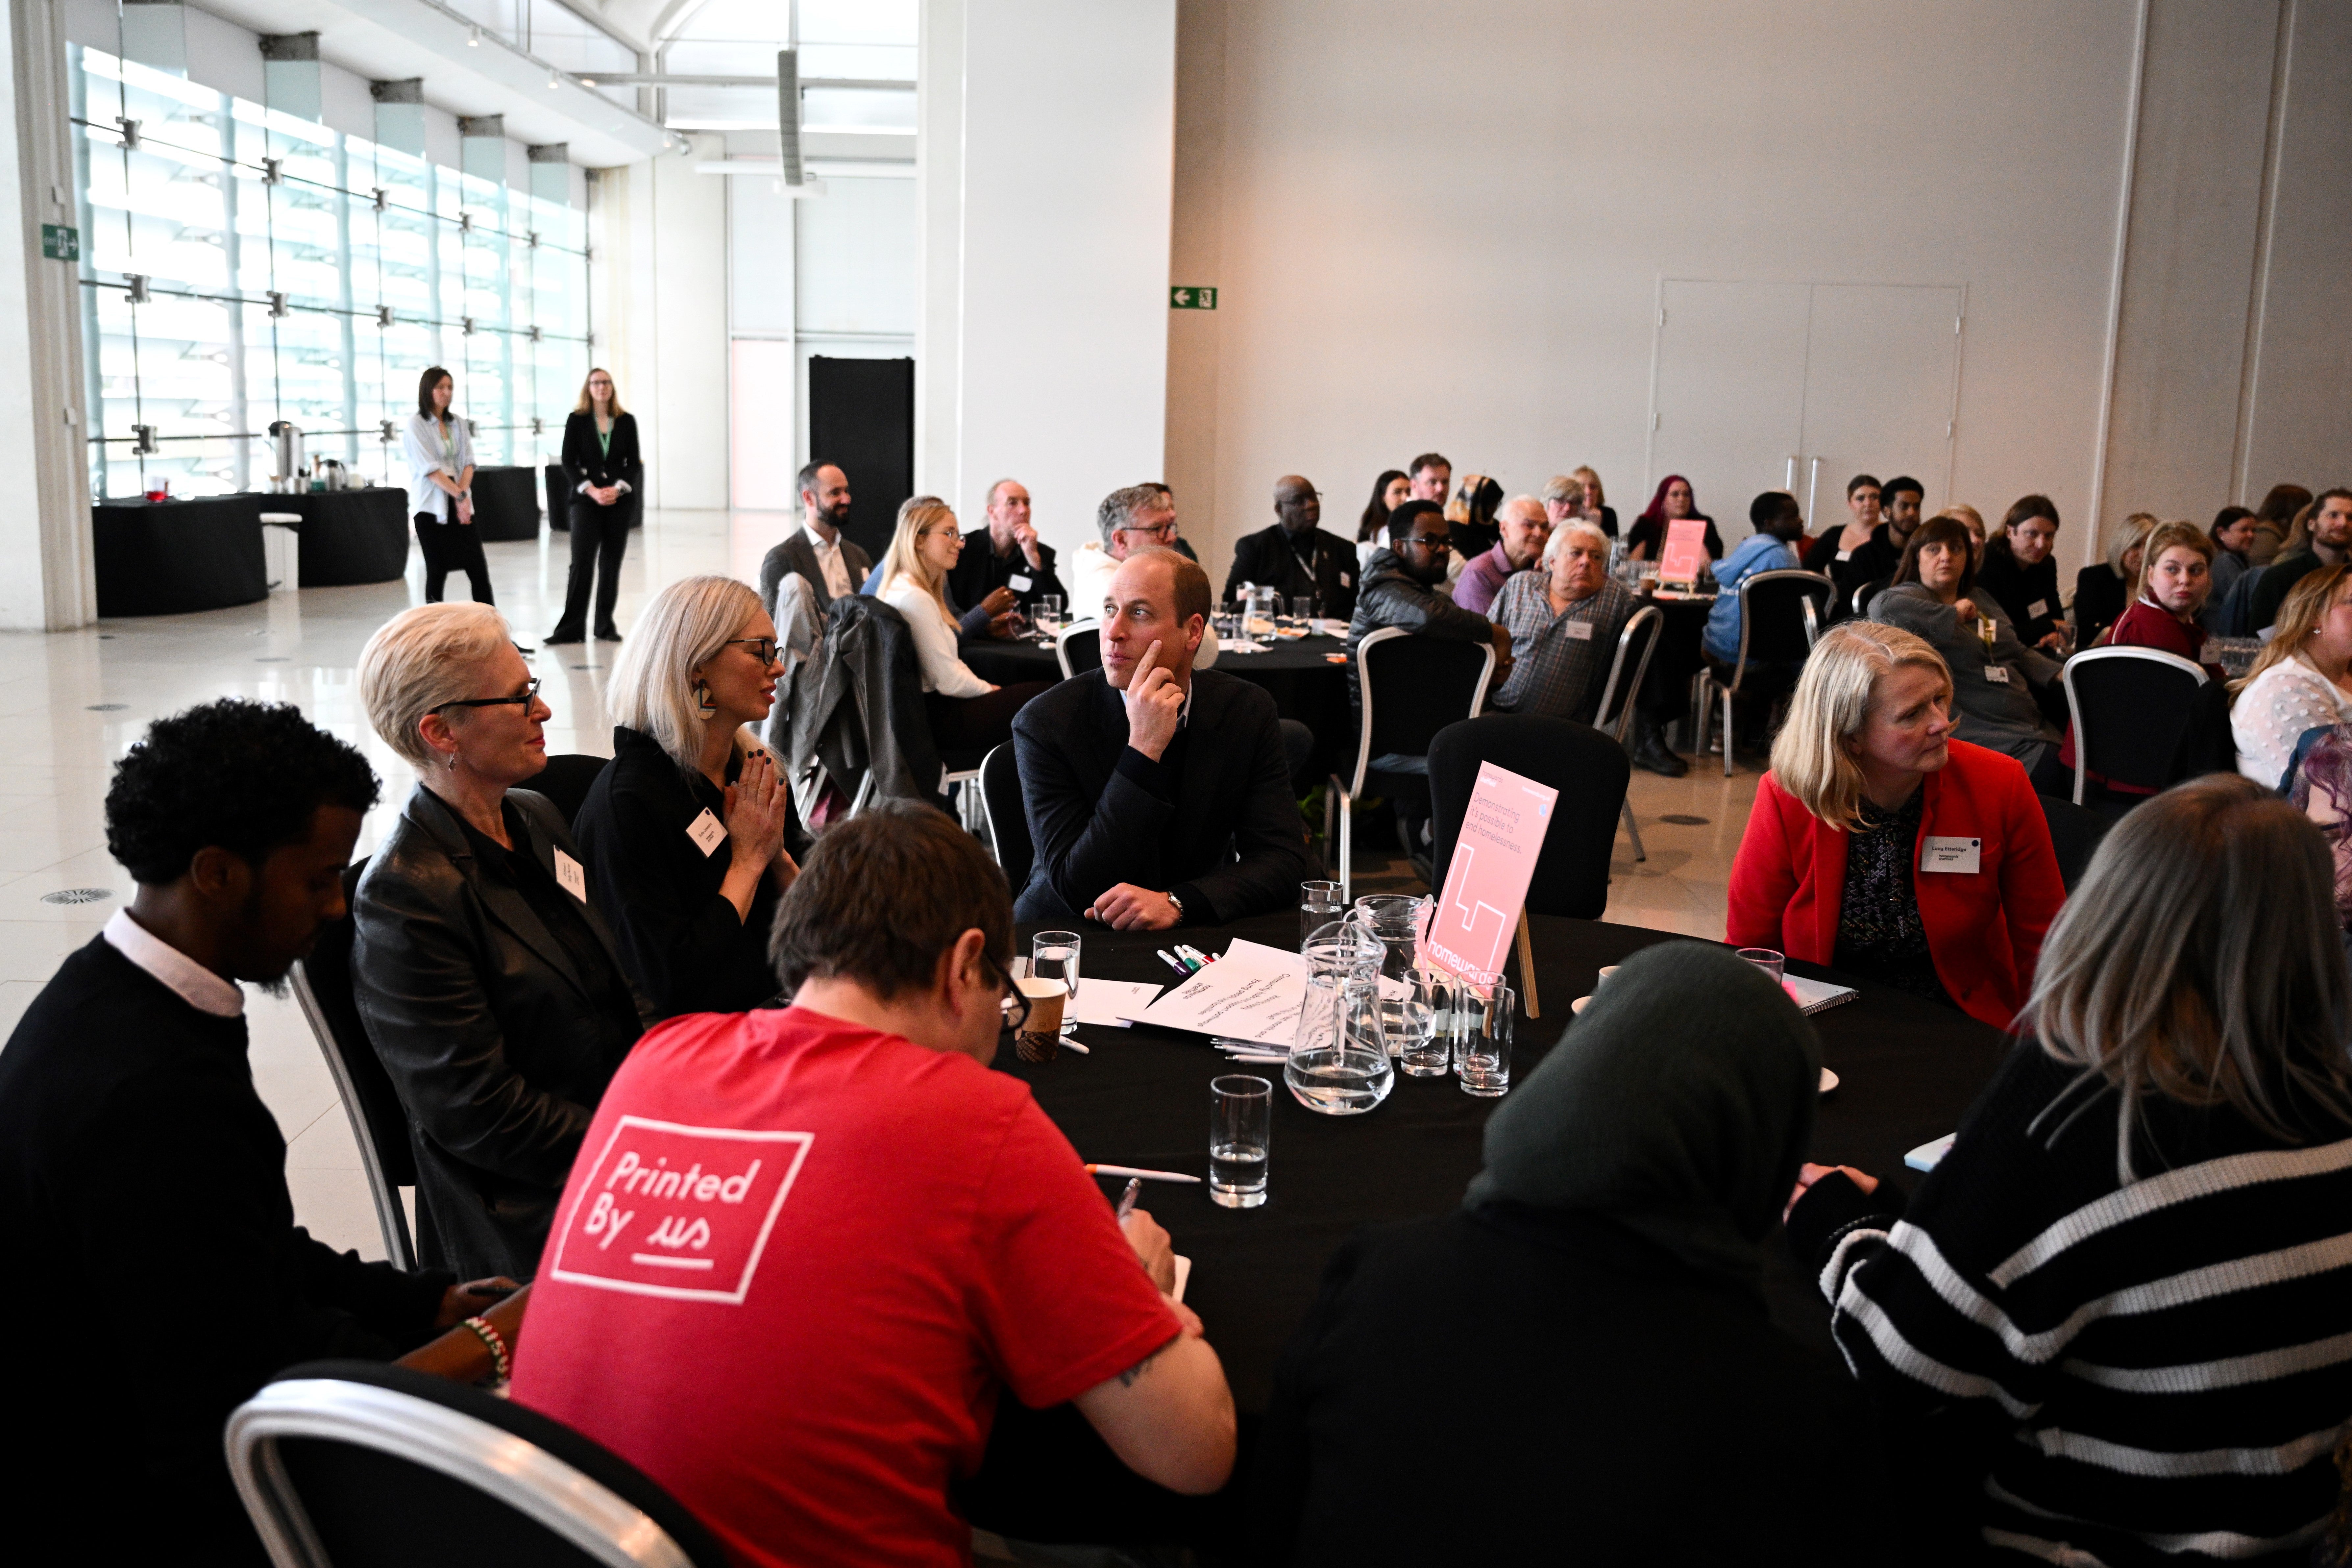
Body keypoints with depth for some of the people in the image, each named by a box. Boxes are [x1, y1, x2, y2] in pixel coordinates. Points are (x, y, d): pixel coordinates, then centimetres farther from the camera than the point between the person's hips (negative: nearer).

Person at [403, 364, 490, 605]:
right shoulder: (416, 424, -5)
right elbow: (430, 469, -13)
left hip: (460, 504, 5)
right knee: (437, 570, -1)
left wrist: (463, 493, -12)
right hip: (431, 506, -5)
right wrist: (459, 495, -18)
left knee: (478, 566, -1)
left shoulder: (457, 423, 11)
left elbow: (468, 462, 5)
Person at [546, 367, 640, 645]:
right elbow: (569, 463, -1)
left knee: (611, 564, 4)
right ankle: (571, 627, -4)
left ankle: (605, 626, 11)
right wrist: (592, 491, -13)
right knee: (582, 562, -8)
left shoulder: (627, 421, 6)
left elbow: (634, 463, 5)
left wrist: (617, 489, -11)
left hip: (620, 500, 2)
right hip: (586, 500, -2)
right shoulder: (577, 421, 3)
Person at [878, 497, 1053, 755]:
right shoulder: (915, 598, -20)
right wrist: (990, 690, -2)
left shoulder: (902, 588, 13)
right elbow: (948, 681, -19)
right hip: (937, 719, -10)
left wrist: (988, 688, 5)